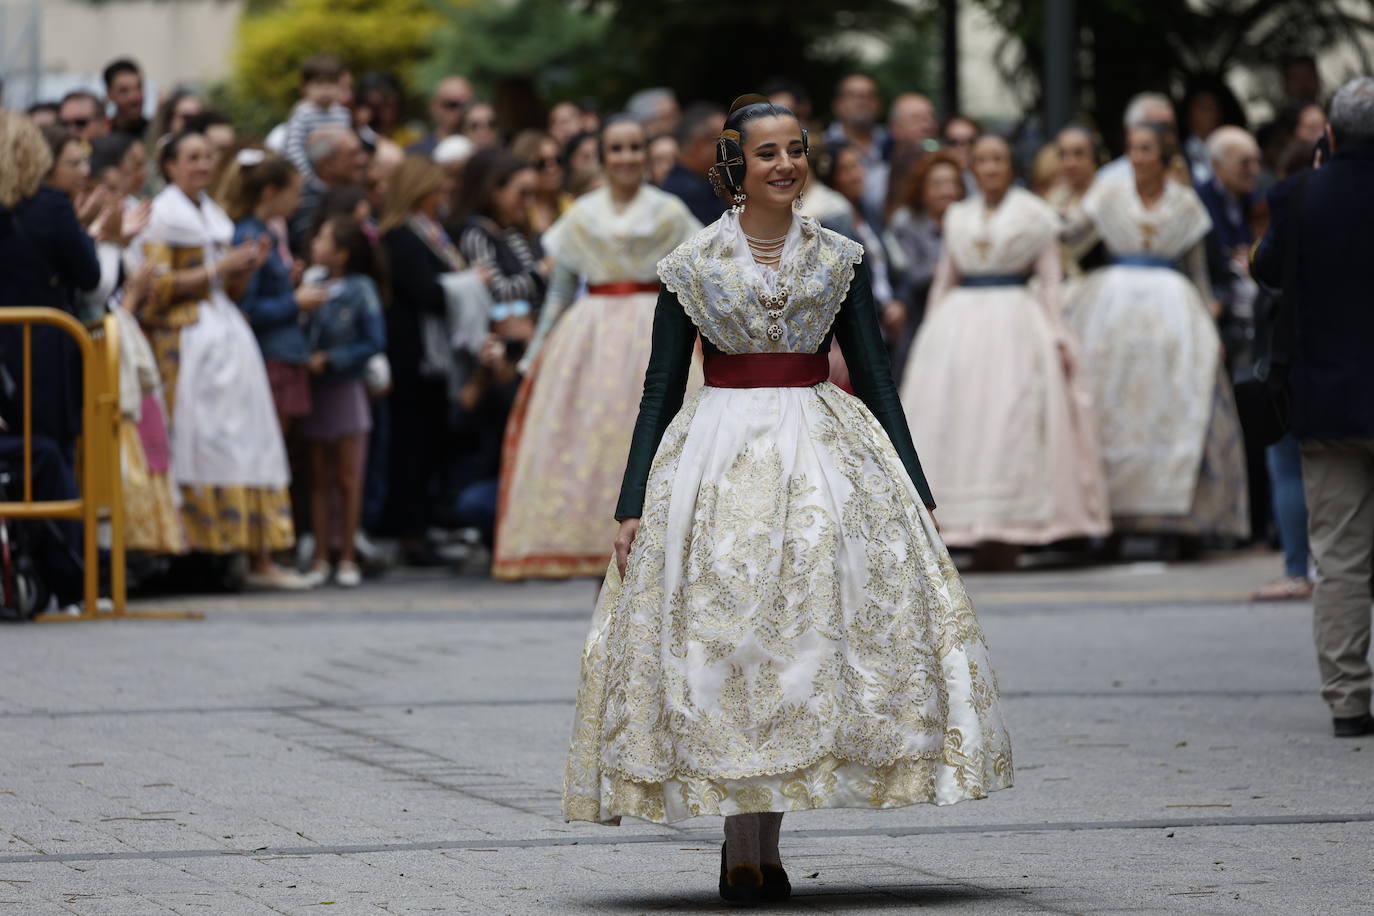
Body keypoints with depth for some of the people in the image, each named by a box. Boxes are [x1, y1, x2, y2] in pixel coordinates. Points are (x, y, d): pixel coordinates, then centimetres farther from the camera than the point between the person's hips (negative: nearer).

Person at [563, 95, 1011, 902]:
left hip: (827, 456, 1)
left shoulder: (841, 259, 7)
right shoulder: (692, 266, 3)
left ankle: (762, 842, 4)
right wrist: (633, 505, 0)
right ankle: (743, 846, -2)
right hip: (720, 458, -1)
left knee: (813, 629, -4)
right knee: (725, 639, -6)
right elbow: (661, 390, 5)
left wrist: (915, 493, 4)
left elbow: (876, 380, 9)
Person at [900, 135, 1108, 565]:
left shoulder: (1034, 215, 5)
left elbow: (1049, 279, 2)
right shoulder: (958, 217, 15)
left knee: (1010, 424, -8)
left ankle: (1005, 533, -8)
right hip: (958, 325, 4)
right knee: (950, 417, -4)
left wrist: (1055, 336, -7)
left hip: (1015, 324, -4)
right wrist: (929, 334, 13)